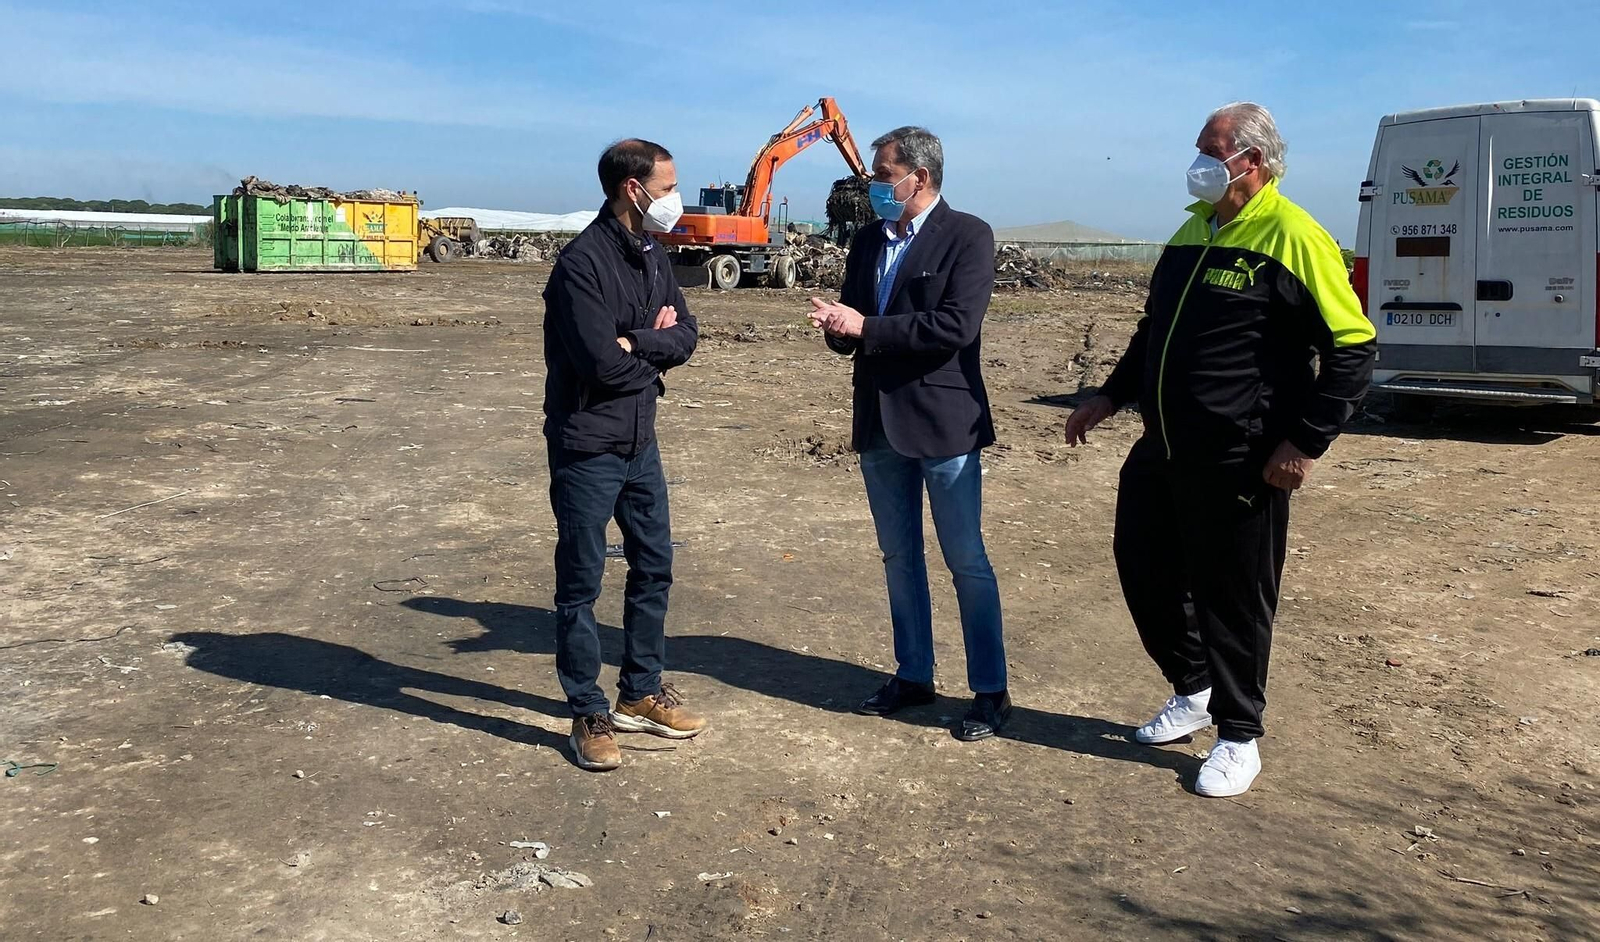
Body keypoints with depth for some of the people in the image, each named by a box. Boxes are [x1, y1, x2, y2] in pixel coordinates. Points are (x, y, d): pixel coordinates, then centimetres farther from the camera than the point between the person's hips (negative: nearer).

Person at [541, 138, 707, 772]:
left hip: (640, 441, 9)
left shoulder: (651, 255, 8)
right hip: (587, 448, -8)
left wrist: (634, 343, -17)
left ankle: (641, 694, 31)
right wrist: (653, 345, -5)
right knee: (581, 583, 3)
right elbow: (604, 363, -25)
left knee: (653, 566, 16)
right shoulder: (584, 262, -18)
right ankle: (589, 715, 16)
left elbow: (685, 336, 1)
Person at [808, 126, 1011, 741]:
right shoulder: (868, 241, 11)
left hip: (943, 423, -6)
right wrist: (837, 328, -11)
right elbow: (853, 330, 12)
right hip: (880, 423, 7)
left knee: (966, 561, 1)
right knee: (900, 558, 15)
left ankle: (990, 691, 12)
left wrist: (866, 328, -19)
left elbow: (955, 326, -21)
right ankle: (913, 675, 28)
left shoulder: (967, 236, -9)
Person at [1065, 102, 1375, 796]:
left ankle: (1238, 737, 21)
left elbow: (1353, 347, -14)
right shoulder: (1192, 232, 12)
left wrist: (1306, 442, -17)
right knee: (1142, 565, 14)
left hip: (1240, 462, -8)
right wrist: (1111, 396, 18)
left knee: (1232, 596, 3)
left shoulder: (1293, 238, -12)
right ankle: (1193, 691, 36)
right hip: (1163, 449, 8)